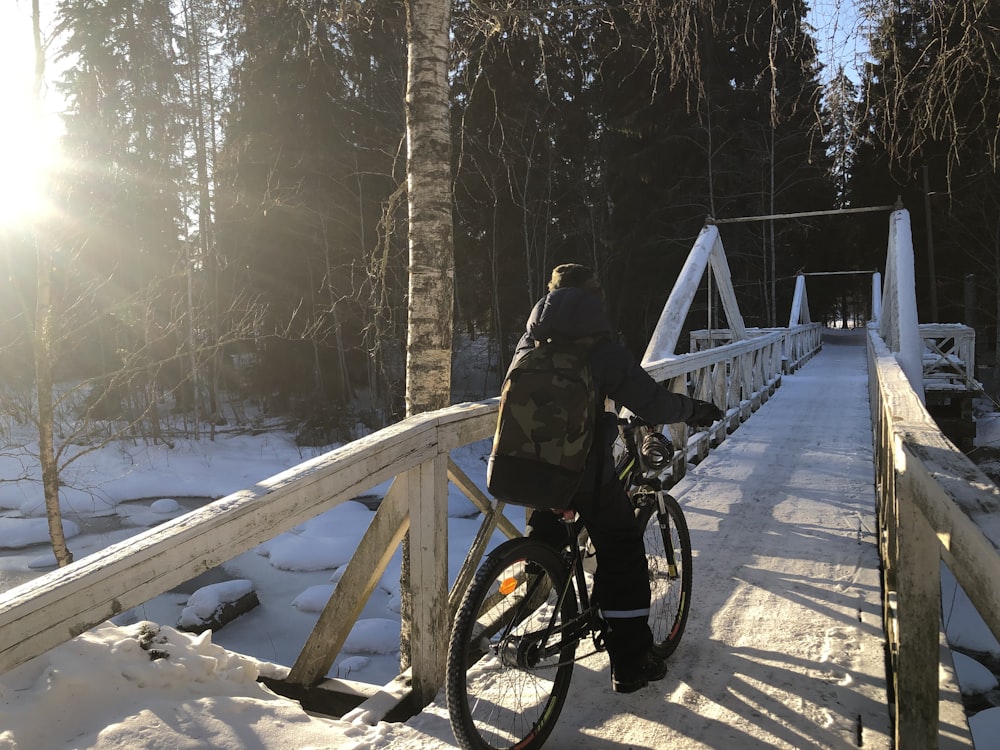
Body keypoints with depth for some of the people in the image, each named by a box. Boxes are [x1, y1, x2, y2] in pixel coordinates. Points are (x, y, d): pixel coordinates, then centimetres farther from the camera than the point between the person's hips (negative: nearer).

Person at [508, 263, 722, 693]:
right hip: (586, 473, -5)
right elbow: (652, 402, -12)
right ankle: (631, 664, 16)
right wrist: (694, 409, 6)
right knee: (622, 559, 9)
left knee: (544, 536, 30)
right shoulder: (601, 349, -10)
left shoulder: (528, 346, 7)